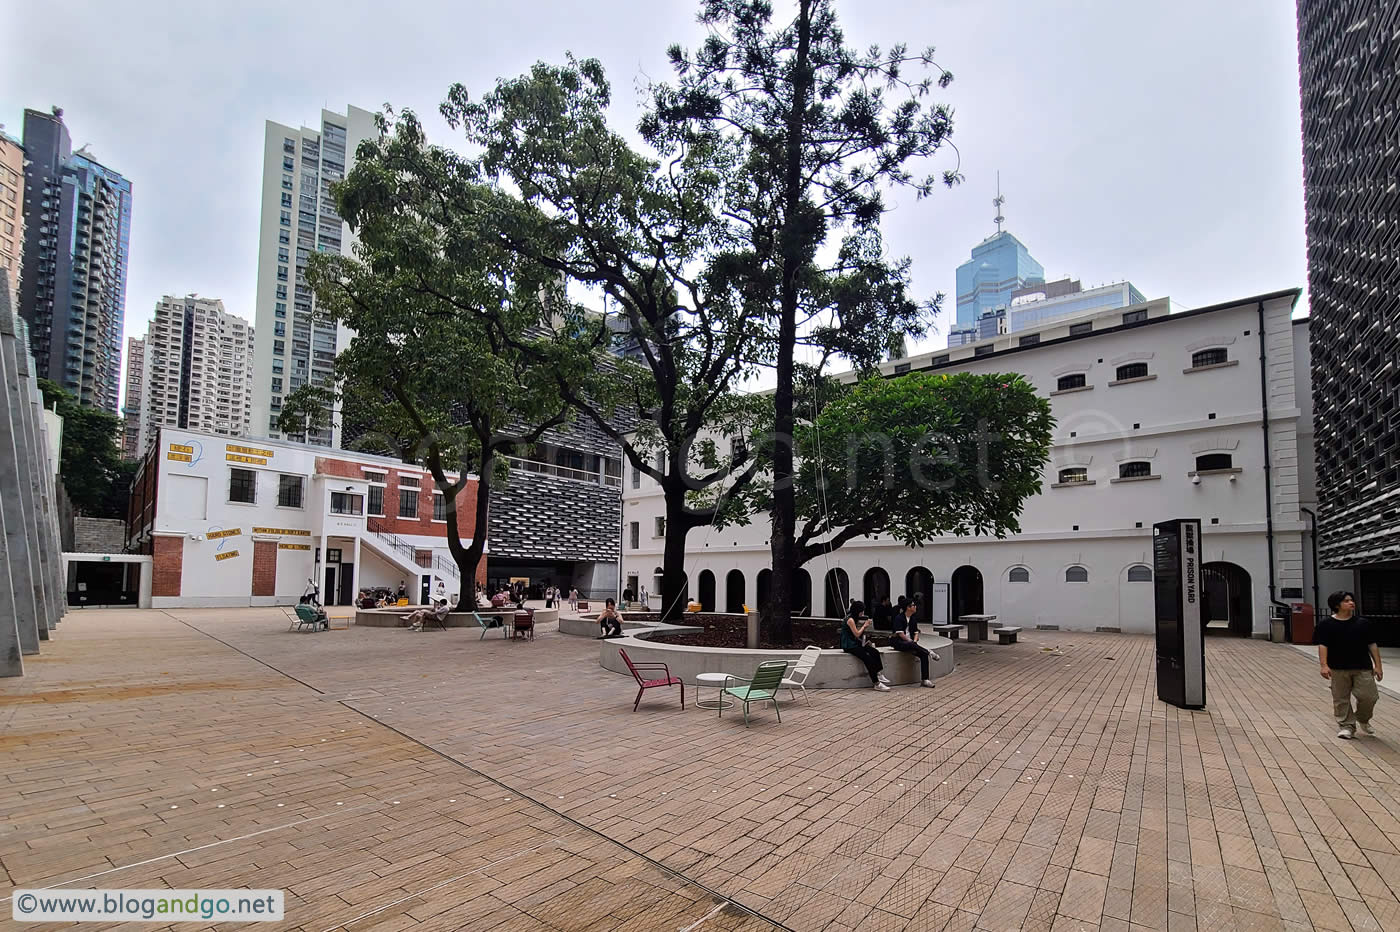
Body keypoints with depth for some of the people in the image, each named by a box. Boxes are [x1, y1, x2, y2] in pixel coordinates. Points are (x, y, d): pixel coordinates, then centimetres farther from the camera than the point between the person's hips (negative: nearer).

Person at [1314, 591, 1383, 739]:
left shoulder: (1363, 623, 4)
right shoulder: (1326, 625, -3)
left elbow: (1372, 645, 7)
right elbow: (1322, 646, -6)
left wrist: (1377, 665, 2)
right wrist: (1324, 665, -16)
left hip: (1363, 668, 2)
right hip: (1338, 669, -2)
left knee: (1369, 696, 0)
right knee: (1341, 699, 3)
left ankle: (1363, 720, 29)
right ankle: (1347, 726, 16)